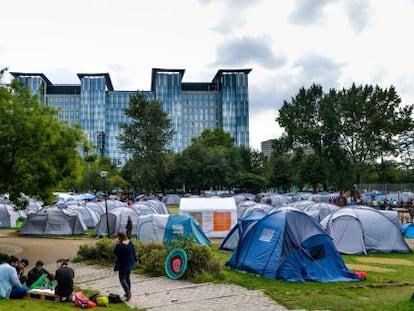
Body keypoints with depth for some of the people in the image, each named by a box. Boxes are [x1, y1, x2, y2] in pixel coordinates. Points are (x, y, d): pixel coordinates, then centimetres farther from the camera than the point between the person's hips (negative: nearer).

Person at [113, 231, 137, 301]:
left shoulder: (120, 245, -22)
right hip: (130, 264, 7)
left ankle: (128, 293, -14)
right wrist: (134, 260, 20)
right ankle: (128, 293, 27)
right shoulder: (130, 242, 0)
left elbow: (115, 252, -13)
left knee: (122, 279, 1)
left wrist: (116, 244, -13)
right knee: (127, 278, 19)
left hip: (123, 265, -7)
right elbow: (134, 252, 8)